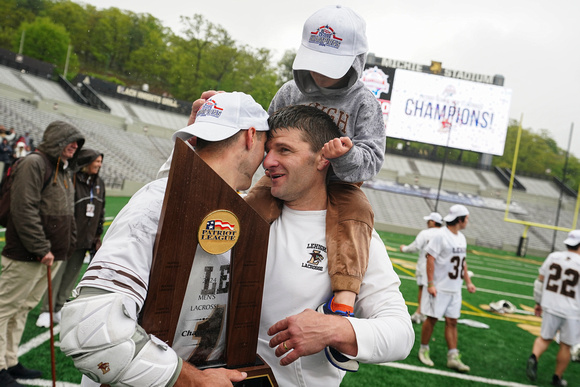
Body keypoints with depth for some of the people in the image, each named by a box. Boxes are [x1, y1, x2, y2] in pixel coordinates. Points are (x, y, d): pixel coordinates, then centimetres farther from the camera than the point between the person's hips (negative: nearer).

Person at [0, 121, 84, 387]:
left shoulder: (64, 171, 17)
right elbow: (24, 211, -19)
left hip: (51, 256, 9)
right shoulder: (33, 164, -12)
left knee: (23, 308, 15)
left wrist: (68, 245, 15)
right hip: (25, 256, -9)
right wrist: (41, 249, -19)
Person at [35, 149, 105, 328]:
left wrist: (98, 236, 17)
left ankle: (59, 309, 22)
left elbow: (101, 212, 19)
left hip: (84, 240, 6)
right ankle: (47, 311, 11)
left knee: (71, 276, 11)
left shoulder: (99, 183, 11)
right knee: (57, 275, -1)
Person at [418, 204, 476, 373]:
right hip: (439, 288, -7)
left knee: (452, 321, 7)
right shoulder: (440, 236, -14)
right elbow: (430, 259, -17)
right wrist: (430, 284, -20)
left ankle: (453, 357, 10)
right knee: (432, 319, 1)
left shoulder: (461, 237, 11)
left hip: (455, 289, 7)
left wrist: (468, 281, 15)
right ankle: (423, 350, 17)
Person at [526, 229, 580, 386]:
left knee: (545, 338, 17)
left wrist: (539, 302, 16)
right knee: (565, 345, 13)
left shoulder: (553, 257, -3)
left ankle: (533, 357, -9)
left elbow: (540, 281, 4)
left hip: (550, 307, 3)